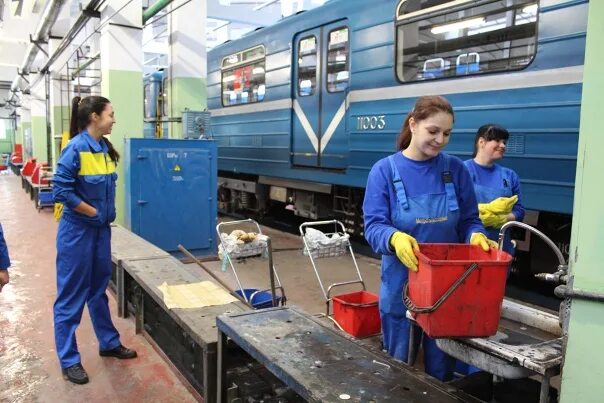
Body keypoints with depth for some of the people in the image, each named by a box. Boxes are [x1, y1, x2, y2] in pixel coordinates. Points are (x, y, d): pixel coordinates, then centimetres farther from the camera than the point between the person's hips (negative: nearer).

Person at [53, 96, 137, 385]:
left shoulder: (104, 148, 5)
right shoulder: (76, 148, -18)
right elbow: (61, 190, -20)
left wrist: (106, 215, 6)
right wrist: (93, 212, -14)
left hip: (101, 229, 8)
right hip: (77, 231, -8)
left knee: (98, 290, 20)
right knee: (72, 295, 4)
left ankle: (108, 343, 34)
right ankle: (69, 361, 17)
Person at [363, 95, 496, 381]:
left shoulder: (455, 169, 0)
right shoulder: (385, 170, -8)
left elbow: (469, 221, 4)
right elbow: (374, 226, -14)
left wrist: (476, 236, -19)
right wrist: (396, 238, -35)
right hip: (401, 287, -2)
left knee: (442, 368, 17)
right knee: (399, 365, 17)